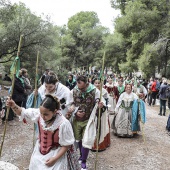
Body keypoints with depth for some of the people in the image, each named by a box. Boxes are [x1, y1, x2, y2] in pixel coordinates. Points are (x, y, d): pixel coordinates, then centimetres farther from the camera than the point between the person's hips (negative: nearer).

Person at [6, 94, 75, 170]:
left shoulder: (63, 124, -29)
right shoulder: (38, 113, -17)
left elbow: (66, 145, -18)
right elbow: (22, 112, -3)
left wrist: (55, 159, -20)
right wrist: (14, 106, -23)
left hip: (56, 154, -5)